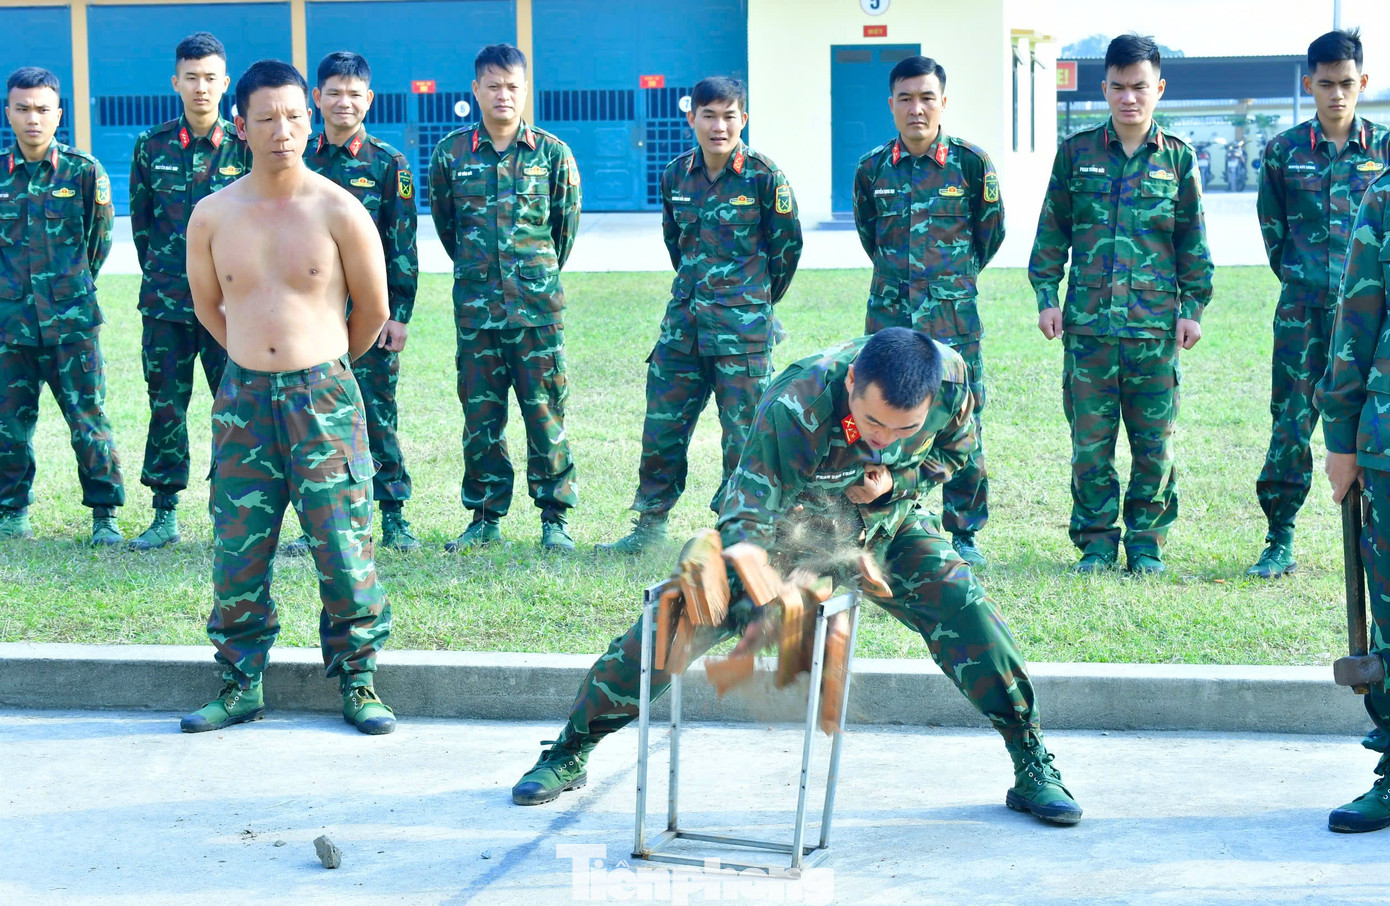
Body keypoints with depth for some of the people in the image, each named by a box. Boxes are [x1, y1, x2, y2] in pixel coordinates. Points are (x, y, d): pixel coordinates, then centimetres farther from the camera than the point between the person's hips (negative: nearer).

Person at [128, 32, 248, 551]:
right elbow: (140, 222, 14)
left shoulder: (246, 148, 0)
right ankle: (165, 514, 14)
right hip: (165, 303, 2)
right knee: (166, 406, 6)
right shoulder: (152, 147, 5)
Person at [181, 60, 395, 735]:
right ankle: (240, 685, 18)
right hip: (243, 398, 3)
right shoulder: (212, 215, 2)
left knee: (343, 546, -1)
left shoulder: (339, 212, -6)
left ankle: (356, 681, 13)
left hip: (324, 397, -2)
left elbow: (373, 310, 5)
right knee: (237, 551, 5)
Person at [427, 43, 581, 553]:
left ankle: (555, 517, 10)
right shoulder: (450, 154, 3)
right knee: (480, 416, 6)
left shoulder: (553, 154, 0)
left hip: (538, 305, -1)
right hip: (475, 305, 1)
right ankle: (486, 517, 16)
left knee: (545, 413, 1)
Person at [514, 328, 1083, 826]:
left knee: (965, 611, -19)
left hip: (886, 527, 2)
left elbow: (956, 450, -5)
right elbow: (742, 521, -36)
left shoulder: (950, 377, -29)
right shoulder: (791, 408, -40)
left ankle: (1034, 770, -2)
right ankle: (569, 754, 6)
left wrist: (895, 481, -24)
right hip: (786, 525, -2)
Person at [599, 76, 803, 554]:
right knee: (661, 426, 9)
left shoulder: (764, 177, -8)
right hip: (684, 320, 5)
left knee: (744, 433, -1)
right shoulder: (676, 174, 6)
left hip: (744, 326, -5)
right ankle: (649, 523, 22)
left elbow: (787, 245, 1)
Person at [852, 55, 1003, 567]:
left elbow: (991, 230, 10)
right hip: (890, 315, 2)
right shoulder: (872, 169, 3)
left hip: (954, 318, -2)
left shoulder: (971, 163, -3)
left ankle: (963, 533, 10)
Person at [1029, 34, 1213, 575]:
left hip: (1155, 324, 0)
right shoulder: (1077, 152, 7)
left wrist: (1193, 307, 6)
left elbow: (1193, 241, 11)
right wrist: (1046, 295, 4)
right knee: (1090, 439, 2)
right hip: (1087, 322, 0)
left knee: (1155, 441, 2)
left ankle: (1146, 542, 14)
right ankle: (1096, 541, 13)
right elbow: (1052, 230, 11)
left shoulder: (1178, 159, 7)